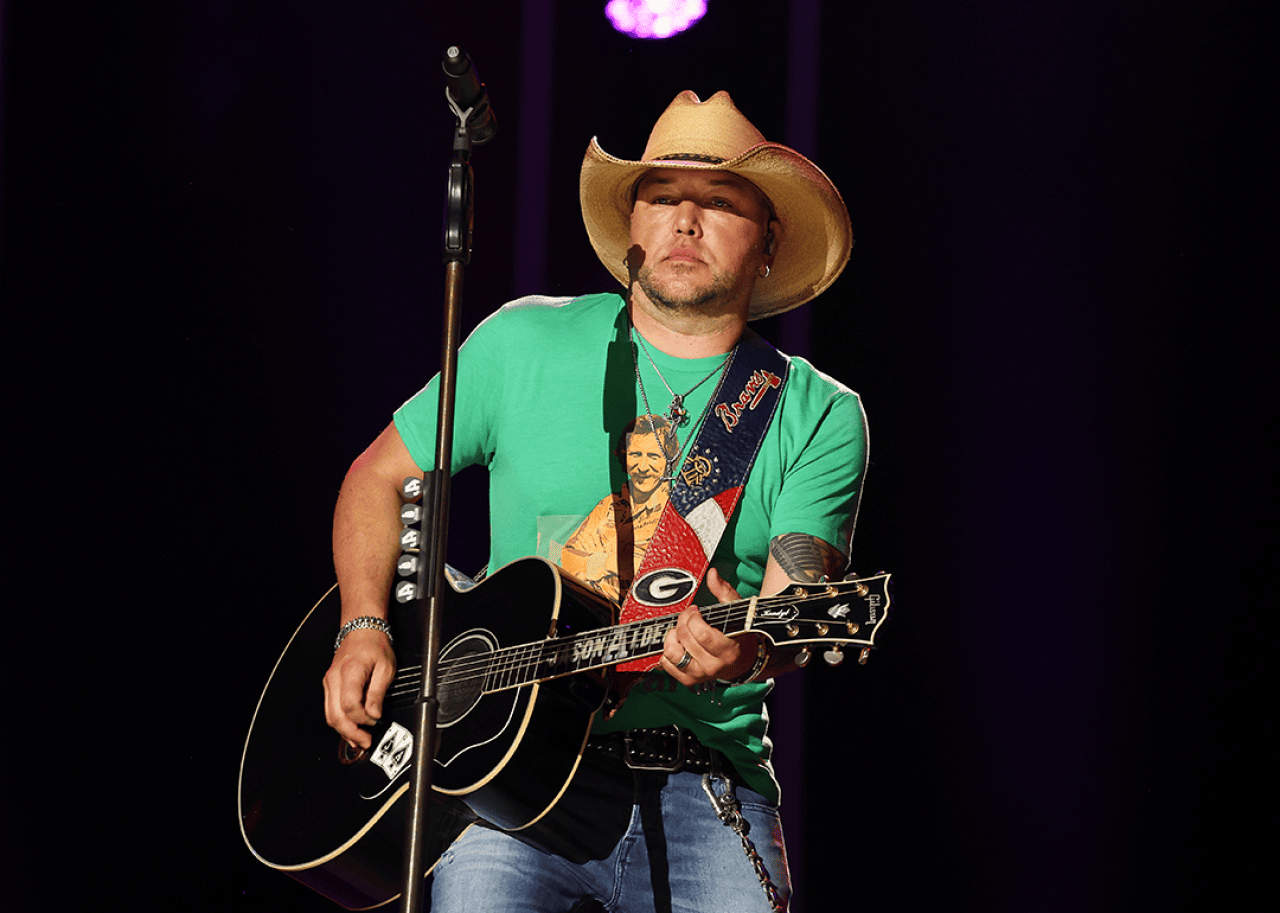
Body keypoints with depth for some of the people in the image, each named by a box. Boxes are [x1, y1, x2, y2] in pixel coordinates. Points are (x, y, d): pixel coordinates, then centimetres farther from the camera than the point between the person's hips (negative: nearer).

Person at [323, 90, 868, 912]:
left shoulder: (821, 417, 6)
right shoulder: (528, 344, 8)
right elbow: (381, 476, 18)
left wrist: (749, 651, -29)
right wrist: (364, 629, 2)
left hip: (704, 785, 0)